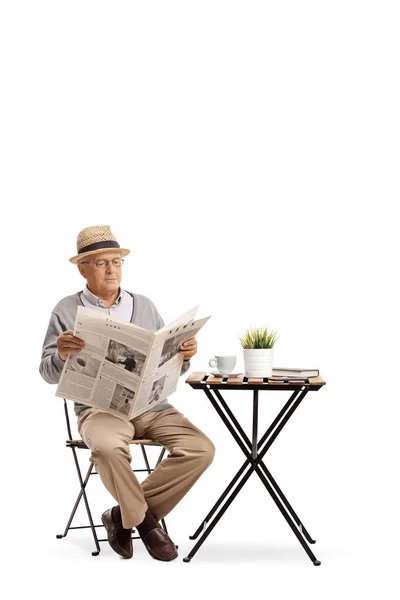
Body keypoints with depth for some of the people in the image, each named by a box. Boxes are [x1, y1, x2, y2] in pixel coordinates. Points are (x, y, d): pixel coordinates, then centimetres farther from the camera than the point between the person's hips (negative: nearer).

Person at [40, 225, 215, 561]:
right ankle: (145, 521, -9)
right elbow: (48, 373, 1)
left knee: (201, 449, -19)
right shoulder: (66, 311, 4)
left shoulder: (144, 306, 14)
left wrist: (184, 356, -9)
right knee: (107, 447, -38)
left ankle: (125, 514, -5)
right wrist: (62, 355, -22)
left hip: (152, 405, 4)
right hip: (99, 407, -4)